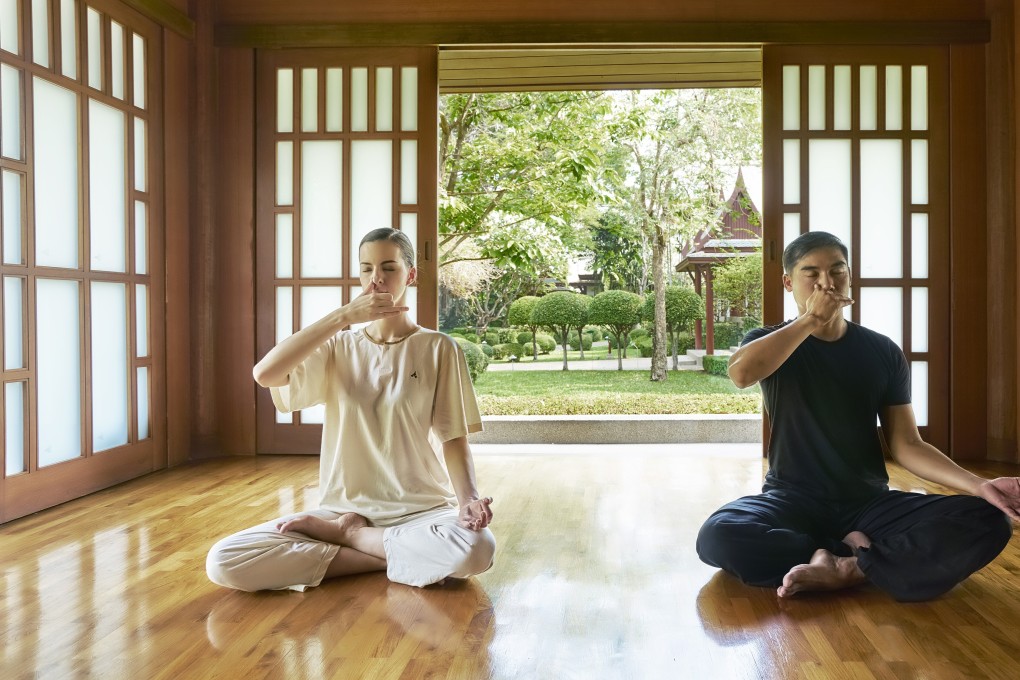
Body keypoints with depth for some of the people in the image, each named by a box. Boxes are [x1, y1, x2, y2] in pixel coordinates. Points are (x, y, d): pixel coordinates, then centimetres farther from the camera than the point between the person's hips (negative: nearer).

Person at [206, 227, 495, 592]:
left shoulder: (438, 349, 1)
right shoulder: (339, 347, 7)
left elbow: (453, 438, -2)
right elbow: (264, 373, -11)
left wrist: (468, 497, -22)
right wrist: (344, 315, -14)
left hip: (420, 510, -1)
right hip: (344, 507, 1)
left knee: (476, 547, -37)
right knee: (224, 561, -20)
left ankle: (346, 535, -10)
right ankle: (386, 556, -10)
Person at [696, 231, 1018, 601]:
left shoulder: (883, 352, 7)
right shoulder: (769, 343, 3)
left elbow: (906, 445, 4)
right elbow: (741, 372, -23)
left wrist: (978, 485, -13)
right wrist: (810, 320, -15)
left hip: (869, 501, 2)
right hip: (792, 499, -2)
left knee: (987, 522, -24)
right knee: (718, 536, -35)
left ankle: (845, 569, -23)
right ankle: (855, 555, -17)